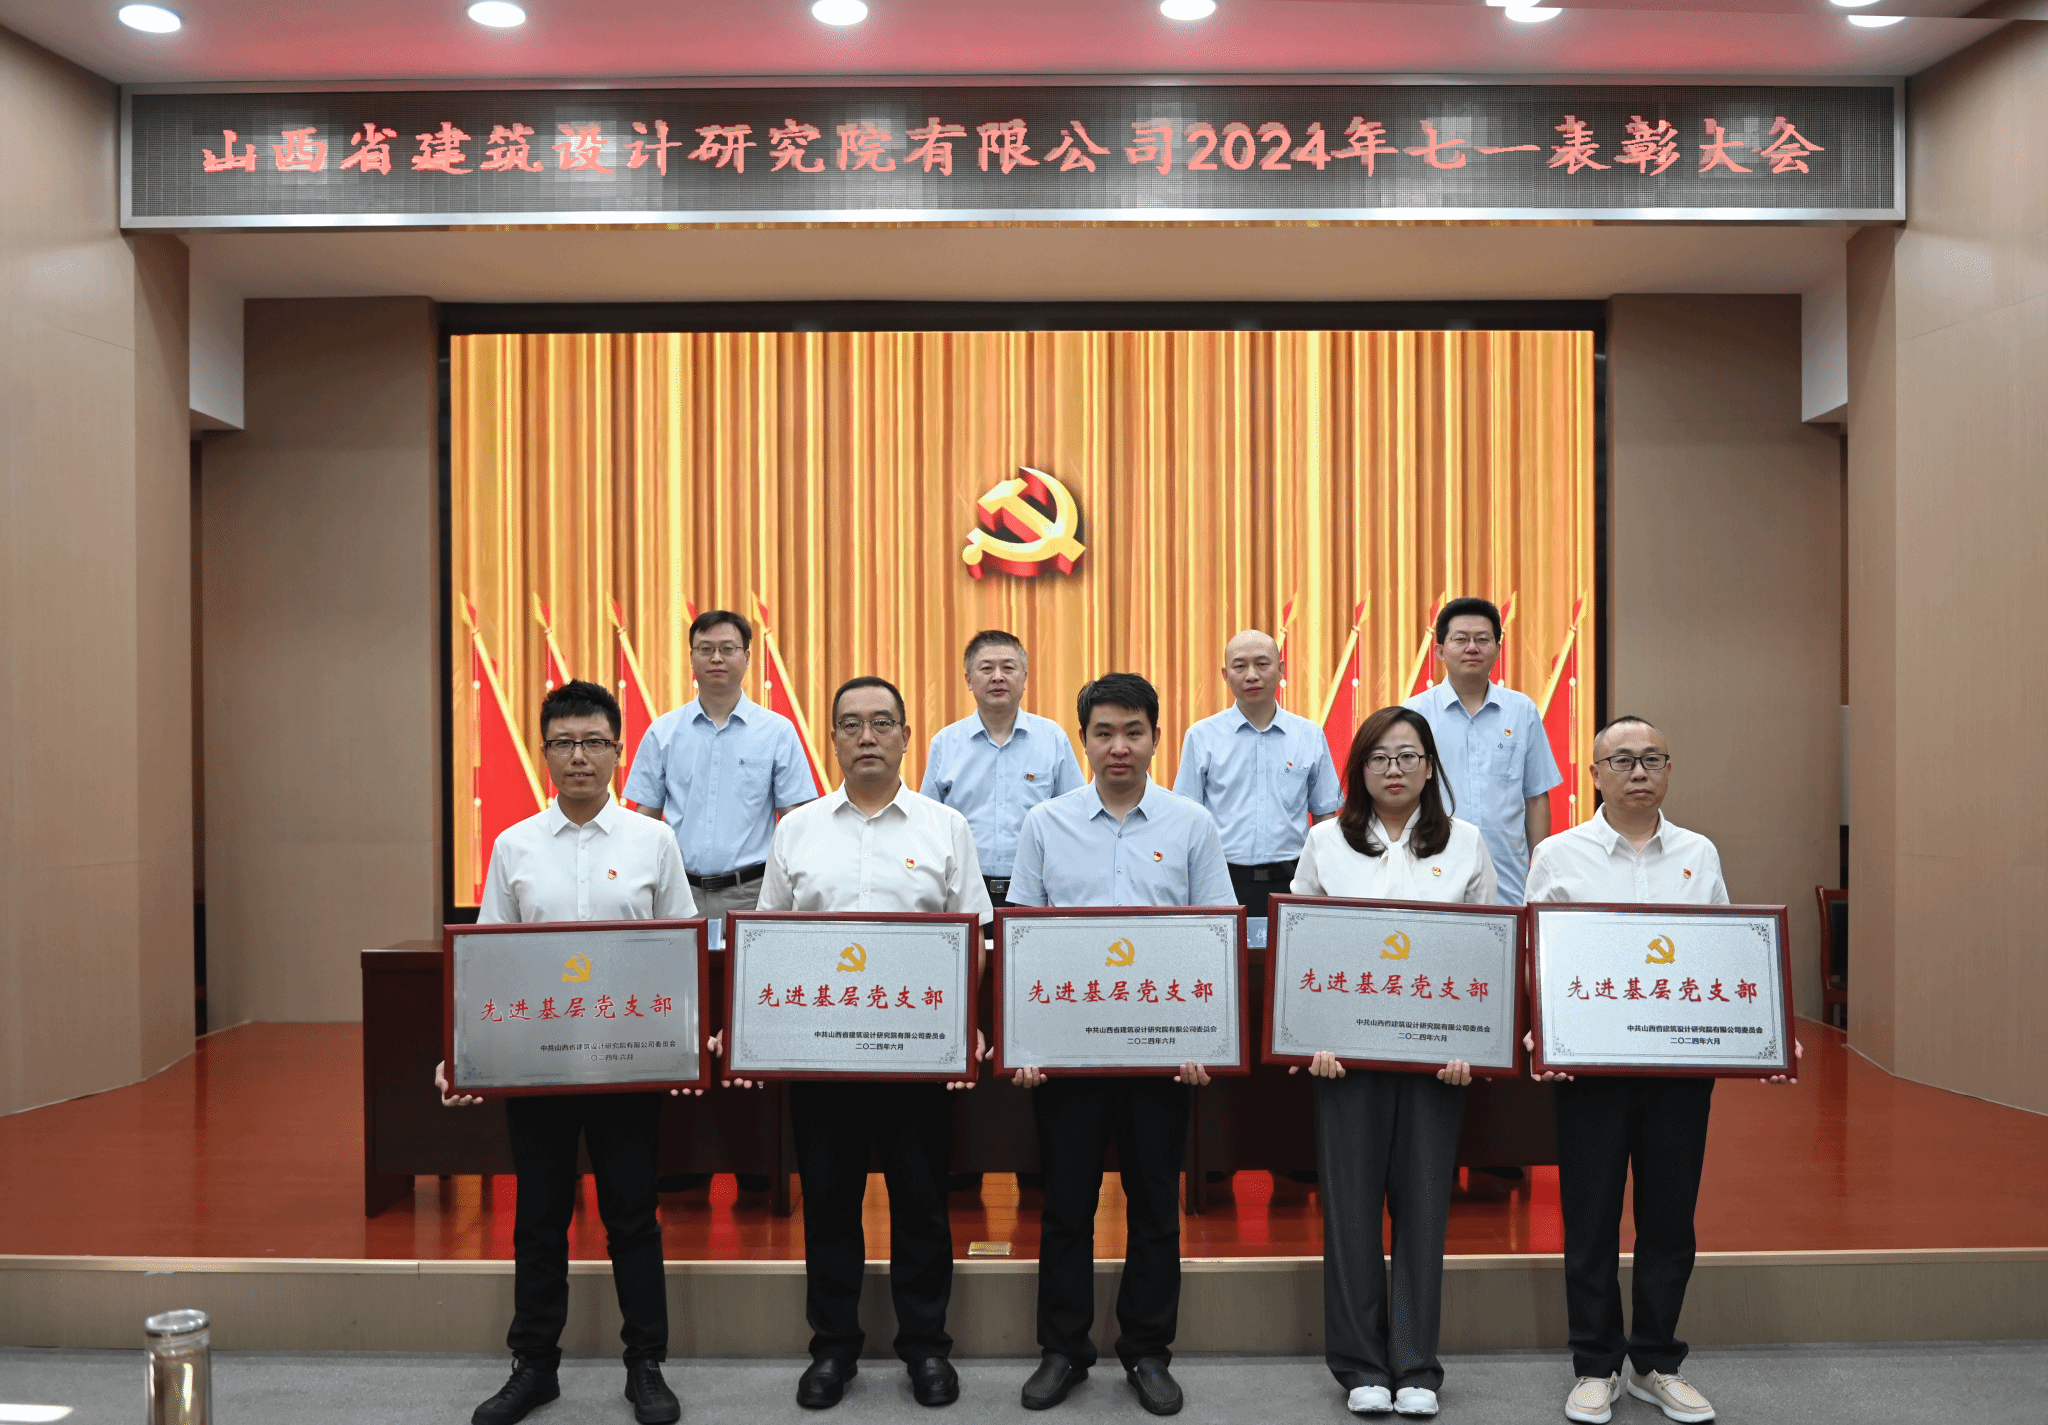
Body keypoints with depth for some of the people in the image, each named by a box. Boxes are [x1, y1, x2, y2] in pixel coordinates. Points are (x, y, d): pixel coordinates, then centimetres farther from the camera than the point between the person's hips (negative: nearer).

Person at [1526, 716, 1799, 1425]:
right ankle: (1597, 1368, 19)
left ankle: (1657, 1364, 25)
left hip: (1683, 1063, 2)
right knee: (1591, 1220, 5)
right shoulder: (1559, 855, 2)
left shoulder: (1700, 855, 10)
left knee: (1670, 1219, 9)